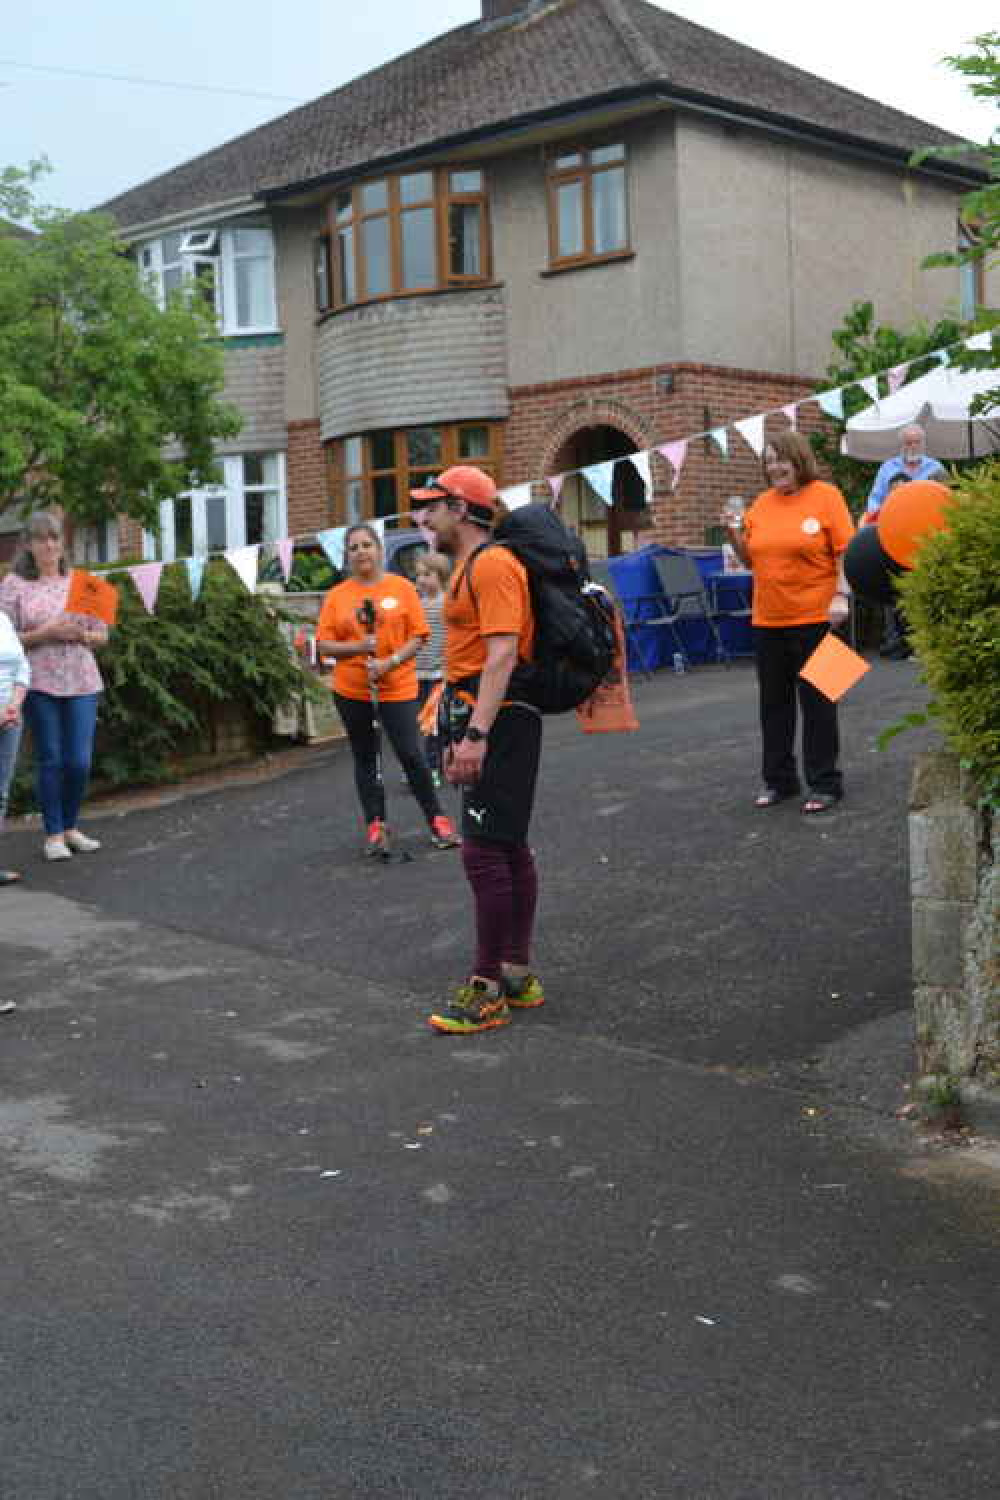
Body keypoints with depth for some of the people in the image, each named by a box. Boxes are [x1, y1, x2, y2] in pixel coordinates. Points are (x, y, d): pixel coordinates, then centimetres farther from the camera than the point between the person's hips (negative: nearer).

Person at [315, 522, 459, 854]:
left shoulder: (402, 587, 0)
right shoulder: (336, 595, 3)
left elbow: (418, 636, -2)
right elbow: (324, 644, 1)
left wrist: (390, 662, -16)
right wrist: (357, 647, -16)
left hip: (397, 687, -2)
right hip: (351, 690, 2)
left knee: (410, 753, -7)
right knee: (365, 758, 10)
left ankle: (436, 819, 9)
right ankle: (375, 824, 20)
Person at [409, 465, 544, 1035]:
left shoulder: (492, 565, -14)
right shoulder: (469, 567, 19)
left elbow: (501, 654, -23)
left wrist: (476, 734, -28)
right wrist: (459, 734, 24)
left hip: (499, 721, -11)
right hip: (483, 721, 11)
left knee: (484, 852, -10)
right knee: (510, 848, 14)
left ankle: (488, 991, -6)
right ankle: (519, 975, 21)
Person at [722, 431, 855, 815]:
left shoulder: (826, 495, -4)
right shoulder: (761, 504, 9)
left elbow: (845, 551, -8)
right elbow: (750, 559, 14)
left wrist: (840, 596, -17)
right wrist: (734, 533, -2)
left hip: (814, 616, -5)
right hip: (767, 619, 5)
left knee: (816, 702, 2)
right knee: (773, 703, 11)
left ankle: (824, 784, 11)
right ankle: (778, 780, 23)